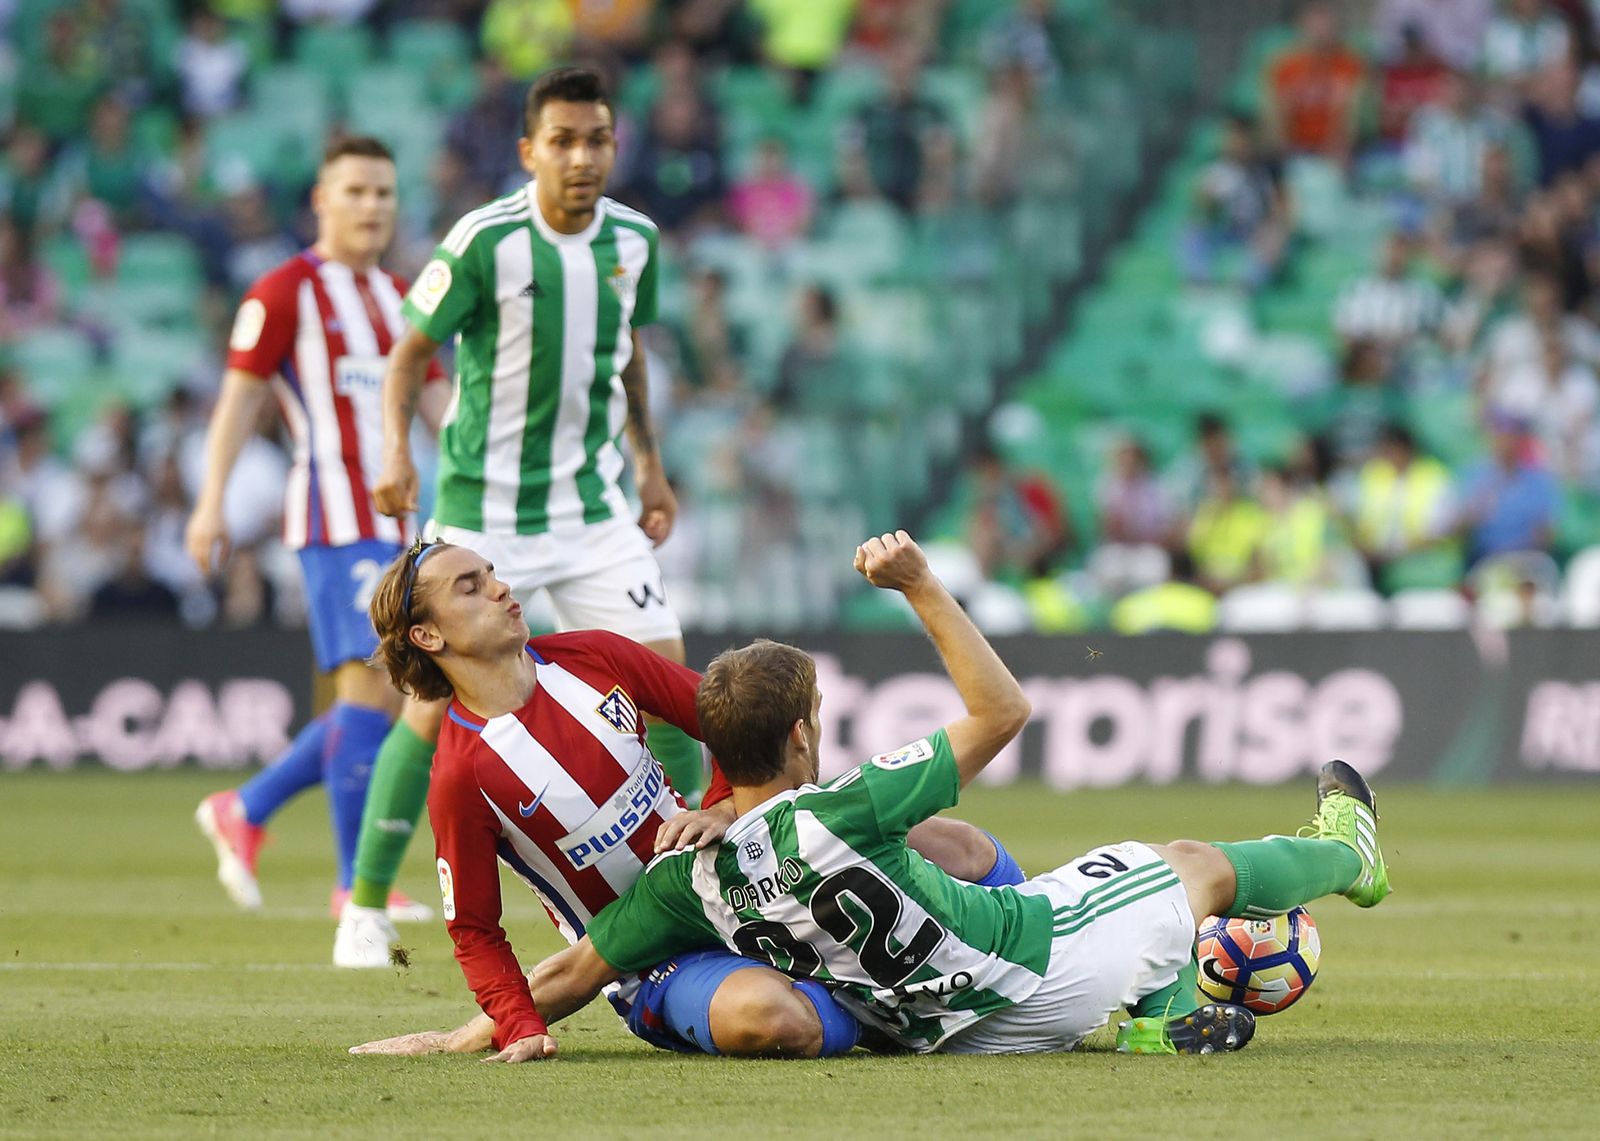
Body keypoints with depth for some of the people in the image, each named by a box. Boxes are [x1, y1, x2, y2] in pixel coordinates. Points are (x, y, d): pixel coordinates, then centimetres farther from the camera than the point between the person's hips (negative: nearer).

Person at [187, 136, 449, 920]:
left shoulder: (397, 299, 19)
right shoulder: (286, 291, -2)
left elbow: (436, 403, 21)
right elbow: (239, 397, -4)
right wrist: (211, 502, -11)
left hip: (396, 523, 8)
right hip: (335, 517, -8)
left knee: (385, 703, 6)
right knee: (371, 686, -14)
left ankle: (243, 811, 20)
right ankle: (357, 882, -10)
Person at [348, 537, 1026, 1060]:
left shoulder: (590, 657, -1)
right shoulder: (461, 778, -15)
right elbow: (473, 930, -7)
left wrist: (722, 812, -7)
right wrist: (521, 1029, -20)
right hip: (656, 970, -5)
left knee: (954, 848, -10)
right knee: (767, 1016, -39)